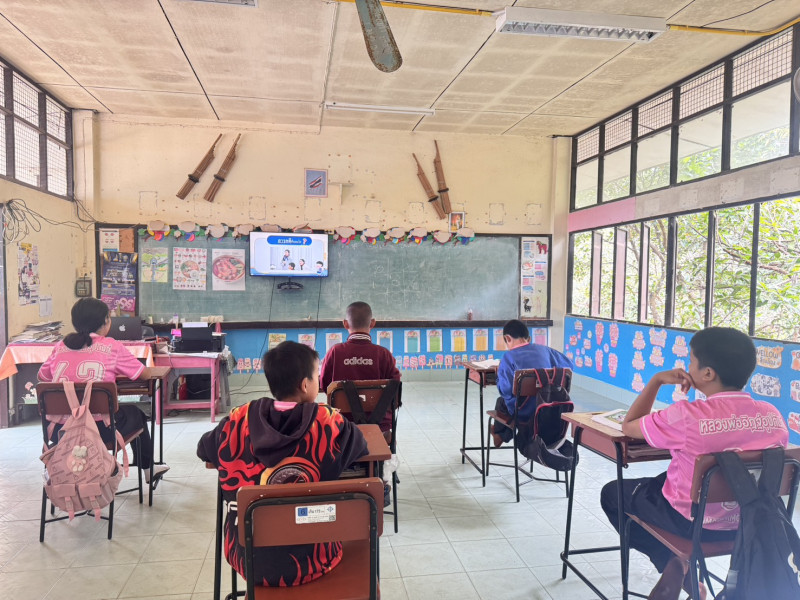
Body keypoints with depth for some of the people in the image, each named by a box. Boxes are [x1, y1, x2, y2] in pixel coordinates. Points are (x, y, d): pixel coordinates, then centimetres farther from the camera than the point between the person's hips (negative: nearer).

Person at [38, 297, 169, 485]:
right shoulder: (112, 347, -5)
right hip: (100, 428, -4)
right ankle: (147, 469, 43)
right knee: (135, 413, 27)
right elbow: (144, 373, 5)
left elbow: (41, 377, 20)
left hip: (58, 430, 4)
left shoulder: (60, 346, 5)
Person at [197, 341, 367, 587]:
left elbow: (203, 449, 10)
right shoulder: (329, 422, -15)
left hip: (248, 558, 2)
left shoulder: (240, 419, -10)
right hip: (311, 561, -2)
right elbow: (360, 446, 5)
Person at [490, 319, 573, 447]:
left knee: (501, 402, 28)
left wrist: (499, 374, -1)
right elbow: (568, 365, 11)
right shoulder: (544, 350, -1)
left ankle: (499, 434, 51)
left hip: (524, 414, -4)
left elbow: (506, 390, -21)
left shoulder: (508, 357, -14)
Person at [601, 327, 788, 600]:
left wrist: (656, 380, -9)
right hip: (747, 523, 5)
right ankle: (683, 566, 24)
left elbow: (629, 427, -13)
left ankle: (671, 563, 11)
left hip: (691, 522, -5)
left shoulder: (686, 416, -29)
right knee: (664, 478, 33)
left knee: (611, 493, 19)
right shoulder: (774, 416, -13)